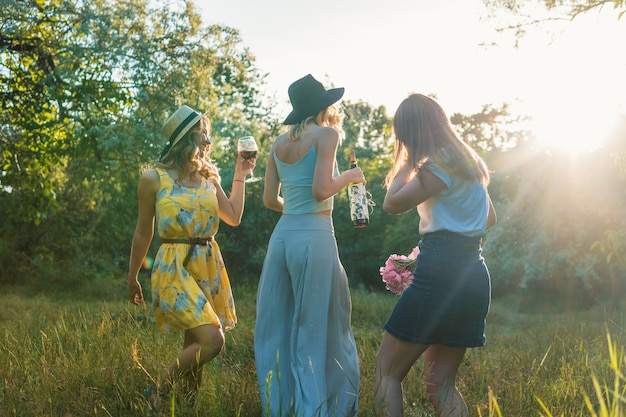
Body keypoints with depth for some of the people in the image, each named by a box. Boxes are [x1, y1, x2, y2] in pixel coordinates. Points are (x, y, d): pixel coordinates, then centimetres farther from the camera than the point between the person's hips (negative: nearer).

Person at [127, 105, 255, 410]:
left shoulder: (208, 177, 10)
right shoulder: (154, 179, -5)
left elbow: (234, 217, 16)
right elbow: (143, 232, 2)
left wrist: (239, 177, 12)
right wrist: (132, 278, 9)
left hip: (209, 267, 6)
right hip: (174, 268, -5)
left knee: (194, 345, 9)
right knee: (211, 341, -17)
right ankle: (158, 392, 2)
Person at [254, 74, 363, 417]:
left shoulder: (280, 142, 12)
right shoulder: (326, 134, -5)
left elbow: (270, 199, 13)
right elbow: (321, 190, -16)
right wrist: (348, 177, 2)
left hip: (282, 234, 7)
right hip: (315, 236, -6)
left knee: (277, 328, 12)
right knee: (317, 331, 2)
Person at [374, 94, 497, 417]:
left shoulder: (440, 163, -10)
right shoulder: (468, 161, 17)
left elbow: (392, 203, -10)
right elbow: (489, 218, 26)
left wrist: (408, 161, 0)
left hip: (440, 273, -9)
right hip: (473, 277, 9)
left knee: (387, 371, 2)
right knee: (440, 382, 14)